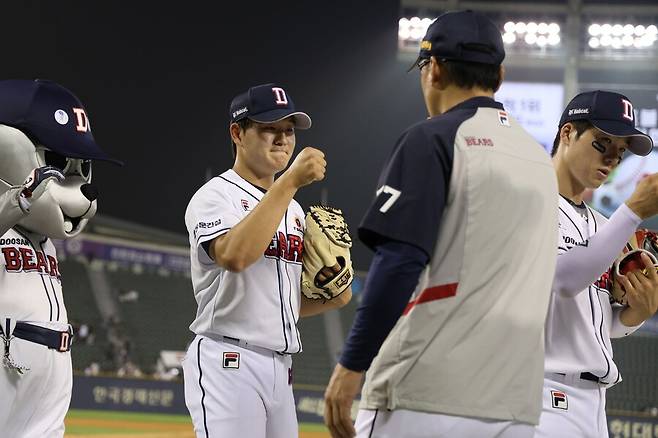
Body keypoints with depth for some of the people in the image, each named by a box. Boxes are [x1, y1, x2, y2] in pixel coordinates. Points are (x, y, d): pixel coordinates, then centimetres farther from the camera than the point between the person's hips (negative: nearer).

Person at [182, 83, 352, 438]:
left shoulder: (293, 210, 19)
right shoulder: (216, 195, -6)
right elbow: (234, 256, -28)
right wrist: (290, 182, -26)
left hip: (279, 368, 9)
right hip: (228, 364, -8)